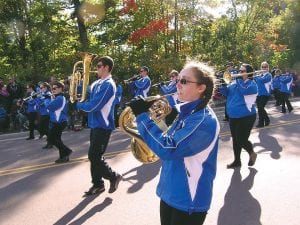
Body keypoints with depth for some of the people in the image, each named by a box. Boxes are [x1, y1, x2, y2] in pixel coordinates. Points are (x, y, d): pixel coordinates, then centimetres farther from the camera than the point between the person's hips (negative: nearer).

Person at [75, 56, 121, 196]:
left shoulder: (108, 85, -18)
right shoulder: (98, 83, 12)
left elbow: (93, 106, -21)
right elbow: (87, 94, 19)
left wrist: (78, 104, -6)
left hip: (103, 126, -9)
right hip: (95, 124, 9)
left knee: (94, 157, -7)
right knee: (94, 156, 13)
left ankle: (114, 176, 12)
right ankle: (97, 184, 25)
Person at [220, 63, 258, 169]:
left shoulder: (252, 83, -7)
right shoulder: (235, 82, 11)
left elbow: (244, 91, -26)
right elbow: (226, 92, 8)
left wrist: (238, 80, -16)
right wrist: (222, 85, -10)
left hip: (246, 116, -7)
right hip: (233, 116, 7)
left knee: (241, 140, -6)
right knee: (235, 139, 13)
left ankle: (252, 153, 24)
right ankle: (237, 161, 26)